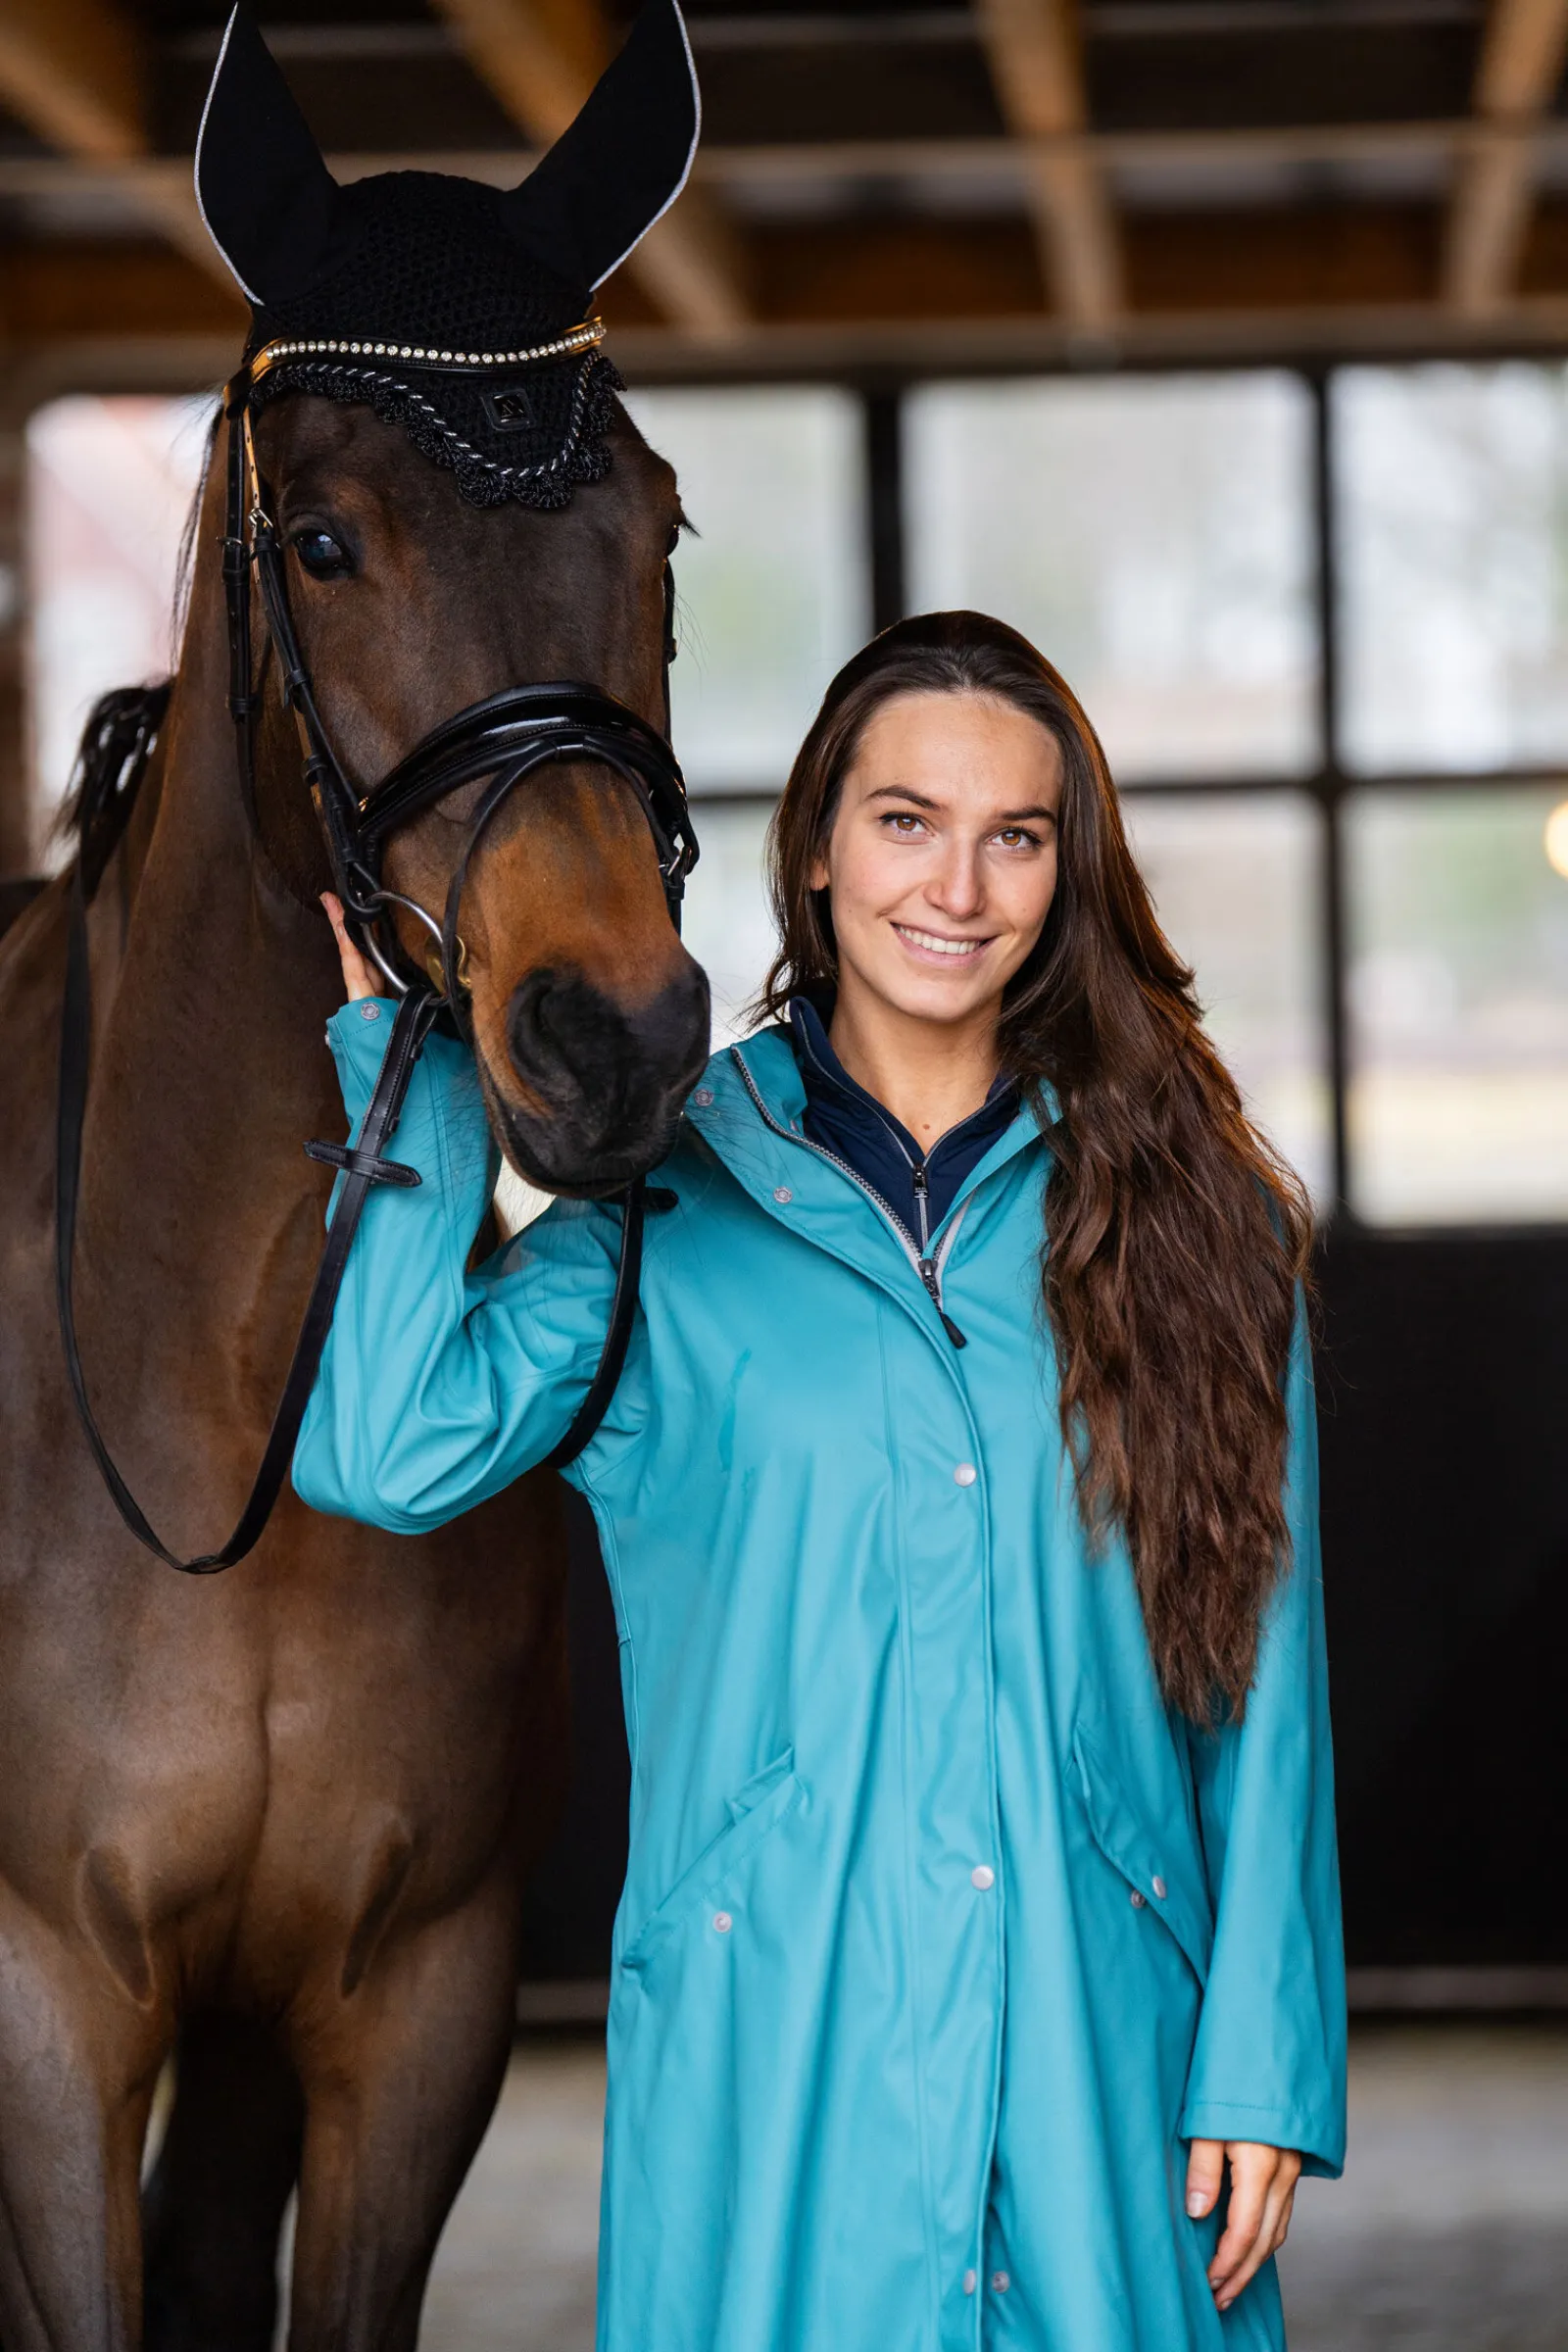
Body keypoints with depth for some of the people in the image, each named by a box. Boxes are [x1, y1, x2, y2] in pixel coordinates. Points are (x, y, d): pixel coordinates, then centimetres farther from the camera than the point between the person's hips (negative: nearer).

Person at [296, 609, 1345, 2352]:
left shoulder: (1184, 1222, 5)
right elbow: (388, 1449, -15)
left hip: (1103, 2050, 1)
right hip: (771, 2045, -1)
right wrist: (417, 1054, -6)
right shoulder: (667, 1222, 3)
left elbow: (1268, 1675, 4)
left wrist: (1264, 2063, -2)